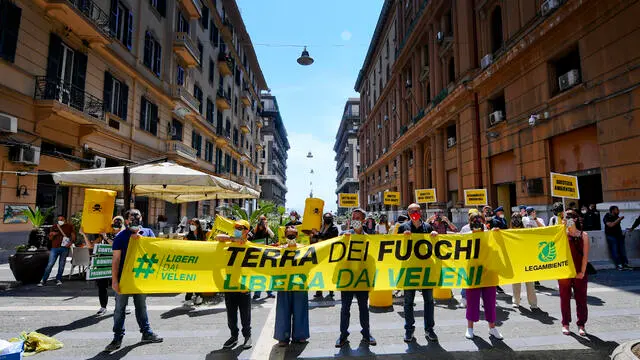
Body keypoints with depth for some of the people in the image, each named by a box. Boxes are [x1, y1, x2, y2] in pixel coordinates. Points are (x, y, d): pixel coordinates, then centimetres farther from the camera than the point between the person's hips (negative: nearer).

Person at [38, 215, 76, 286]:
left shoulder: (69, 226, 8)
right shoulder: (54, 226, 11)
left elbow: (73, 236, 8)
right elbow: (50, 238, 14)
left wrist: (71, 242, -10)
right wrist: (52, 235, -8)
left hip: (65, 248, -1)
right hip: (55, 248, 1)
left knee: (61, 265, 3)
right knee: (50, 264, -4)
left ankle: (58, 279, 14)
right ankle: (43, 280, 1)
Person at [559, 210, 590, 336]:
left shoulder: (583, 235, 0)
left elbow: (585, 255, -2)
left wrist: (582, 271, -7)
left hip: (579, 272, 0)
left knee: (581, 298, 6)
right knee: (565, 298, 7)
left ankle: (581, 325, 19)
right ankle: (565, 324, 19)